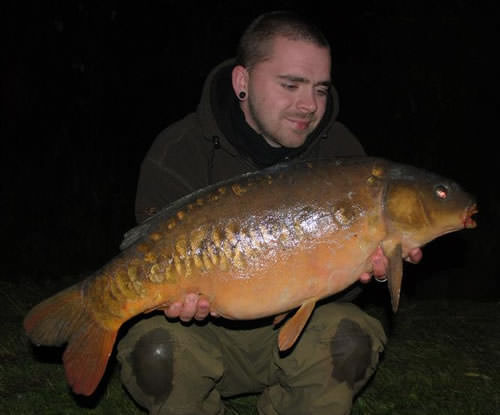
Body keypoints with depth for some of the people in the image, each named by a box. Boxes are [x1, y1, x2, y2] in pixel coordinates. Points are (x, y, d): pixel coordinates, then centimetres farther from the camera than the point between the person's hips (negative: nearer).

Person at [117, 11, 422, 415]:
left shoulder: (341, 152, -6)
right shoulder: (178, 153, -13)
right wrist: (179, 293, -39)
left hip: (293, 331, 2)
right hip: (209, 332, -1)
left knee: (347, 339, -28)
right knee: (158, 349, -31)